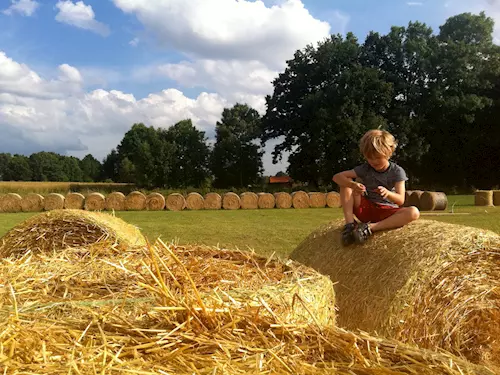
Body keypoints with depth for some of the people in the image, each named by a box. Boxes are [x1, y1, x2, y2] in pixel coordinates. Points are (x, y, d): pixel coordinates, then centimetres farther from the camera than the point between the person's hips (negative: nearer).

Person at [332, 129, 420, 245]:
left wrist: (387, 193, -40)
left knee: (414, 212, -31)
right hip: (366, 209, 1)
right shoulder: (365, 169, -3)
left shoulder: (397, 172, -7)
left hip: (388, 212, -1)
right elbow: (337, 177, -10)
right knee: (345, 182, -14)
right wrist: (352, 184, -32)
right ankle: (350, 224, -24)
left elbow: (400, 200, -16)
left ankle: (370, 227, -32)